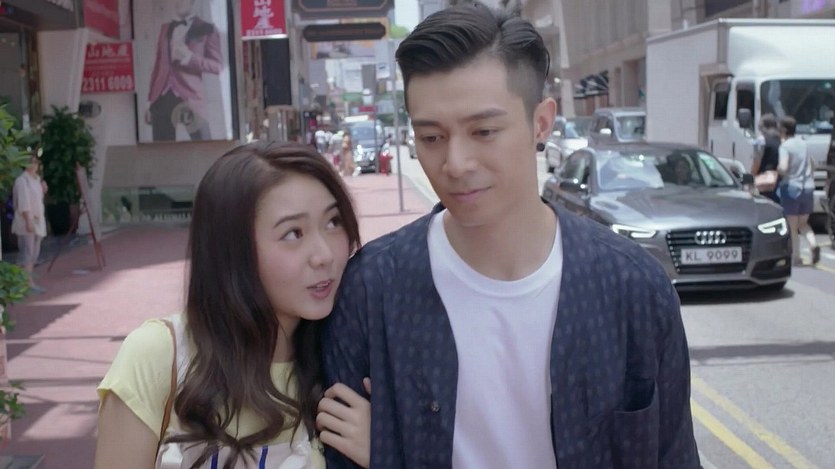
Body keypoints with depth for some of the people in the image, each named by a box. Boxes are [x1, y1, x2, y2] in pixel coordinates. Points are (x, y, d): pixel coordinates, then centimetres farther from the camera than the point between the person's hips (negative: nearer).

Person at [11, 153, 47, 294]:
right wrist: (28, 221, -24)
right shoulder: (22, 180, -13)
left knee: (34, 254, 12)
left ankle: (30, 281, 18)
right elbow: (23, 203, -19)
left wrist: (43, 190, 4)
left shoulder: (37, 179, 13)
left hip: (38, 221, 9)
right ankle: (29, 283, -9)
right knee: (27, 253, -9)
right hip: (26, 222, -9)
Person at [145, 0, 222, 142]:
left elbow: (217, 65, -1)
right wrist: (151, 99, 12)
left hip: (189, 98, -4)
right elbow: (158, 64, 18)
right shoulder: (165, 28, 19)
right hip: (162, 97, 4)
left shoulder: (207, 29, 5)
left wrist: (189, 57, -15)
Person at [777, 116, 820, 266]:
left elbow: (783, 168, -26)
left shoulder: (785, 146, -12)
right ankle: (813, 244, -7)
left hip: (791, 188, -6)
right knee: (803, 223, 17)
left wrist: (776, 170, -5)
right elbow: (812, 163, 22)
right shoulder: (803, 143, 11)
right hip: (808, 188, 6)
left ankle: (796, 256, 6)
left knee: (793, 226, 5)